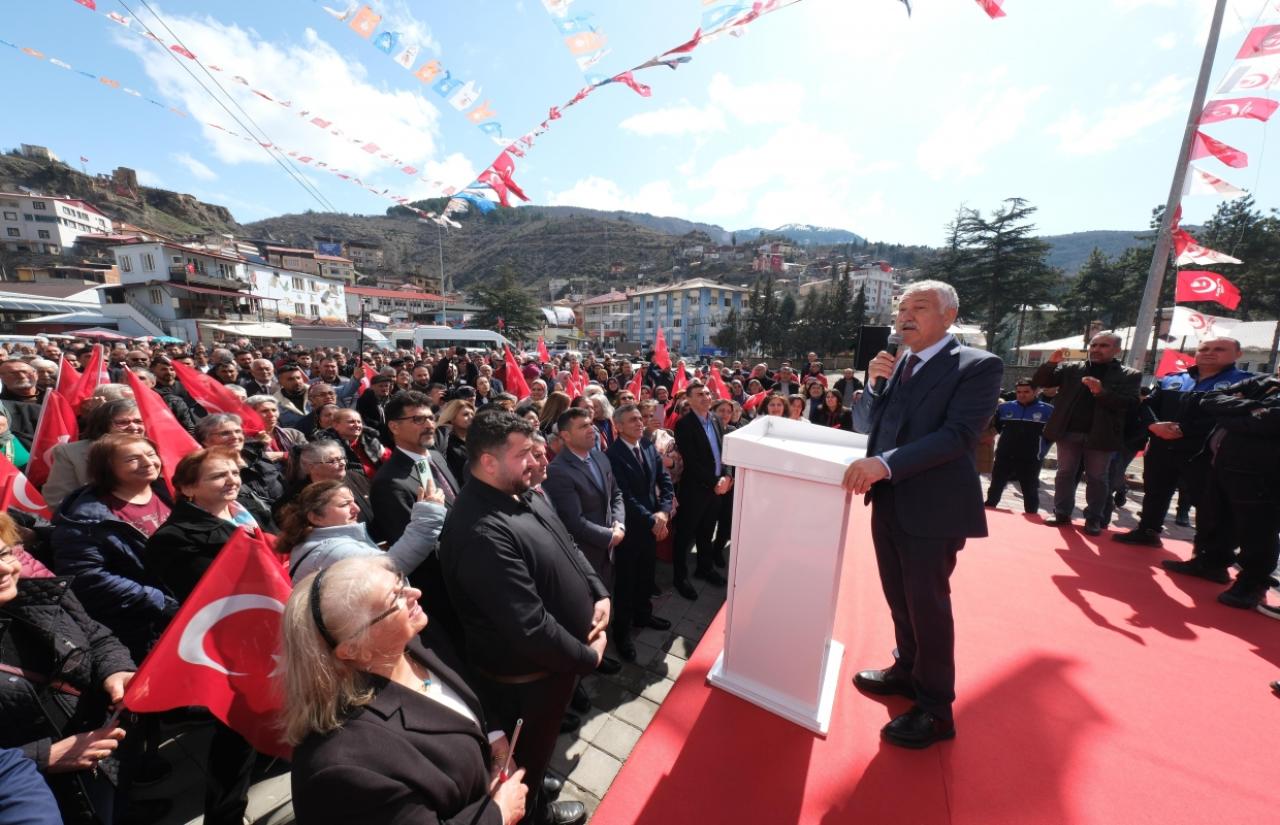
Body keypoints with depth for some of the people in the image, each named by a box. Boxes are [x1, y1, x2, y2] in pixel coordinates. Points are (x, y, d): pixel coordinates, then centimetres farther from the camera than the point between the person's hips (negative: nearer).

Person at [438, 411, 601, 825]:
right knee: (527, 754, 23)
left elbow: (569, 550, 6)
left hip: (556, 656, 8)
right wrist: (587, 657, -19)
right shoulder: (481, 533, -36)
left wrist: (599, 594, -7)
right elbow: (529, 627, -34)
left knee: (539, 745, 34)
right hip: (527, 673, -8)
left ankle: (536, 785, 60)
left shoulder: (526, 496, -4)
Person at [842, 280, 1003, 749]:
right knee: (900, 598, 20)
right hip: (887, 502, 6)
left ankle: (936, 710, 25)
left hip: (932, 506, -6)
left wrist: (884, 463, -31)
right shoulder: (896, 363, 9)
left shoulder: (978, 366, -10)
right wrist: (872, 384, -10)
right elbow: (865, 424, 7)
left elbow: (957, 434, -22)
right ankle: (908, 671, 42)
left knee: (928, 604, 5)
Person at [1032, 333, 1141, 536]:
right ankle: (1062, 513, 17)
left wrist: (1101, 392, -25)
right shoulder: (1071, 369, 6)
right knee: (1065, 474, 8)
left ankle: (1094, 519, 17)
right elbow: (1039, 382, 1)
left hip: (1100, 436, -2)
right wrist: (1051, 363, -14)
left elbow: (1129, 404, -10)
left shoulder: (1129, 375, 1)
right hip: (1068, 432, 2)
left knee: (1096, 478, 7)